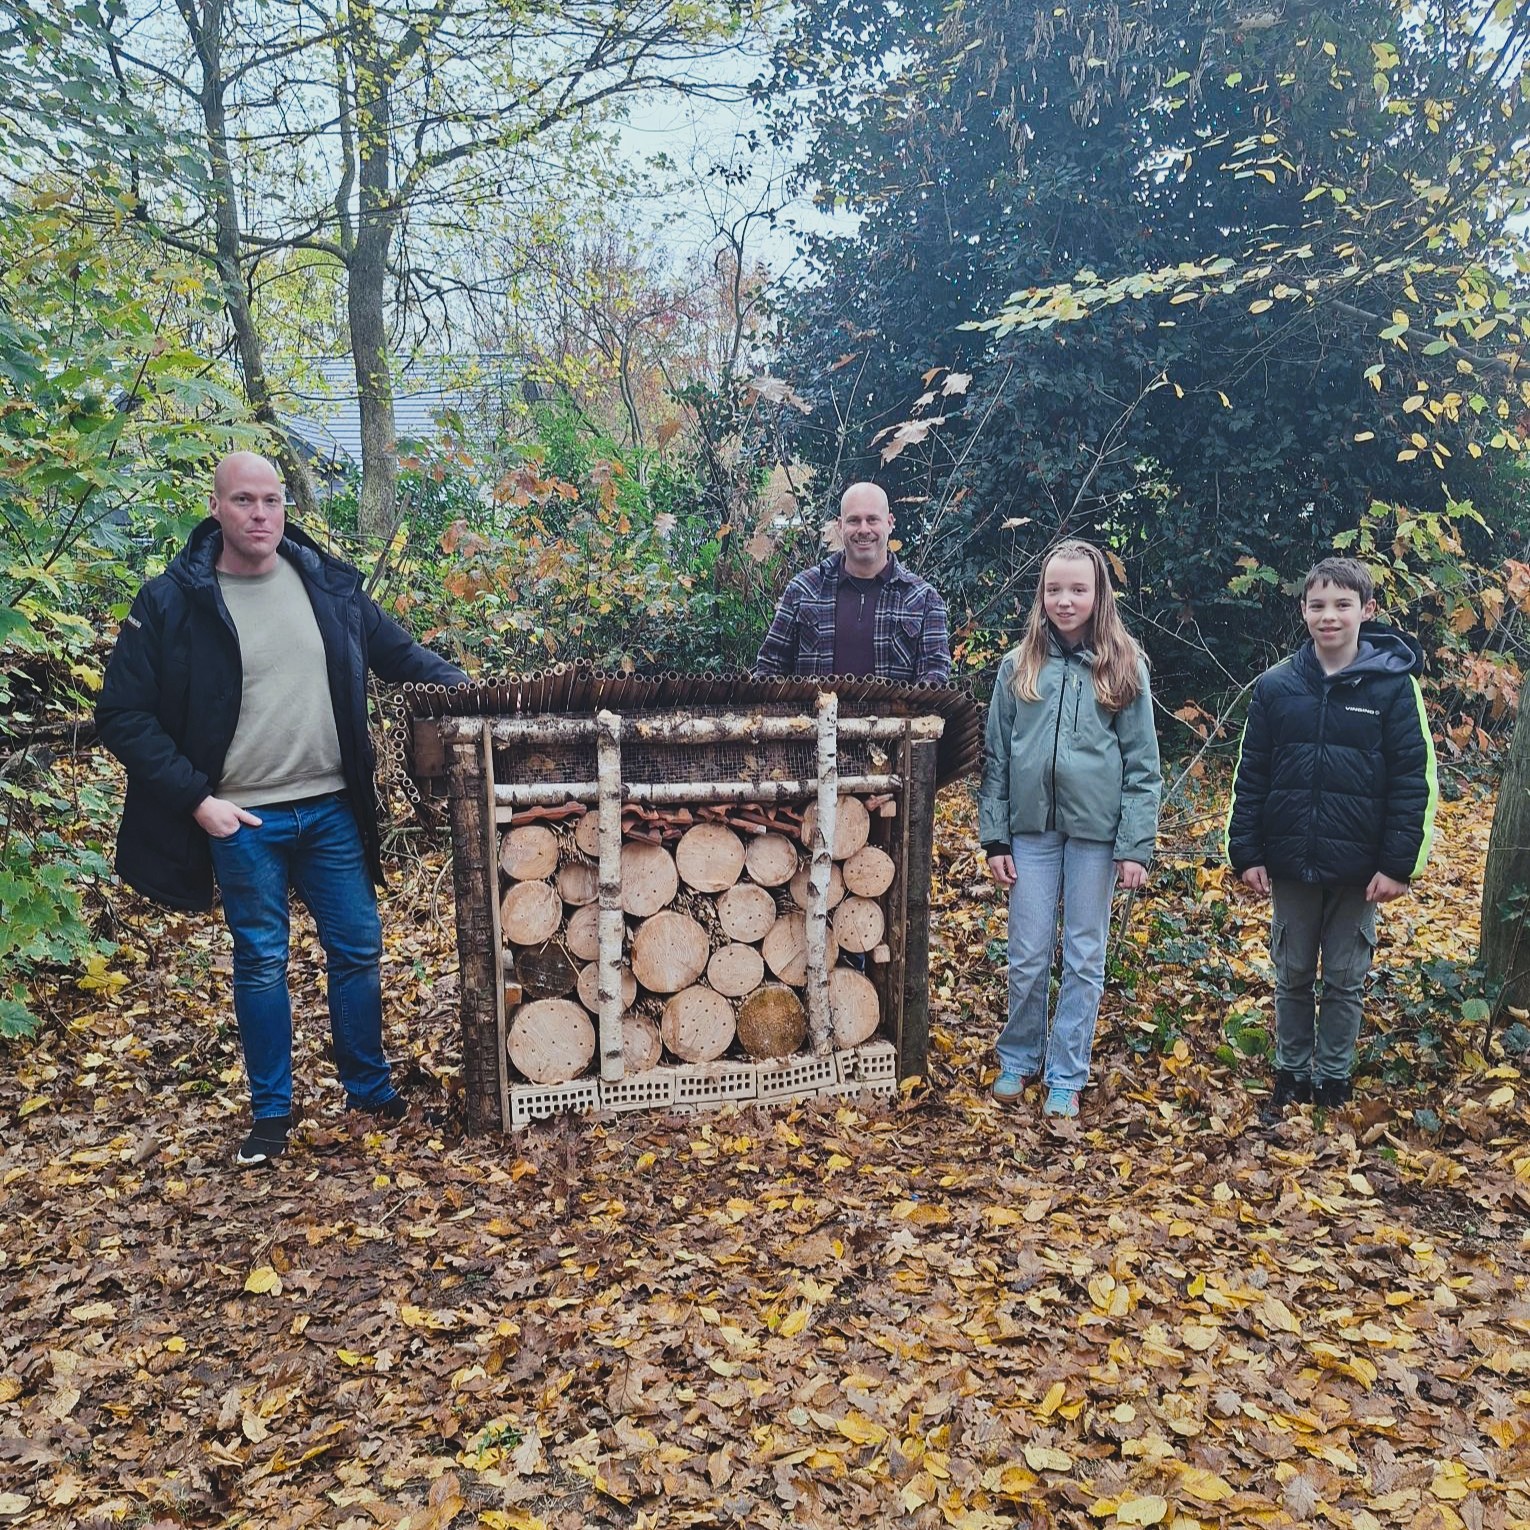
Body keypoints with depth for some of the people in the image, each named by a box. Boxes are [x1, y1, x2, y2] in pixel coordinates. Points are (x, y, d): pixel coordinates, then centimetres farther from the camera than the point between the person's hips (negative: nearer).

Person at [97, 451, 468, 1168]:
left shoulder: (327, 583, 1)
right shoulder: (172, 601, -7)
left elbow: (401, 653, 13)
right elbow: (123, 715, -5)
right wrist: (196, 799, -11)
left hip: (332, 808, 3)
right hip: (241, 821, -2)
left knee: (358, 950, 11)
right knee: (260, 964, 11)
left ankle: (370, 1089, 30)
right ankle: (271, 1113, 28)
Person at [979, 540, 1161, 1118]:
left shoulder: (1124, 667, 0)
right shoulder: (1019, 665, 5)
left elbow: (1142, 764, -2)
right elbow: (995, 756, 6)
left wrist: (1136, 846, -8)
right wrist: (994, 838, 1)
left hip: (1096, 832, -1)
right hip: (1032, 830, 1)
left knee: (1085, 959, 8)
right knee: (1027, 958, 8)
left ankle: (1066, 1075, 21)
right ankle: (1018, 1059, 28)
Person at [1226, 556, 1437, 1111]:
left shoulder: (1394, 683, -5)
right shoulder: (1276, 685, 0)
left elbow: (1414, 779, -5)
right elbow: (1251, 775, 2)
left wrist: (1400, 864, -10)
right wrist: (1246, 853, -2)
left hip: (1358, 870, -2)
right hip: (1291, 864, 2)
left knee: (1345, 979, 10)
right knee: (1292, 976, 13)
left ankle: (1333, 1078, 26)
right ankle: (1291, 1071, 29)